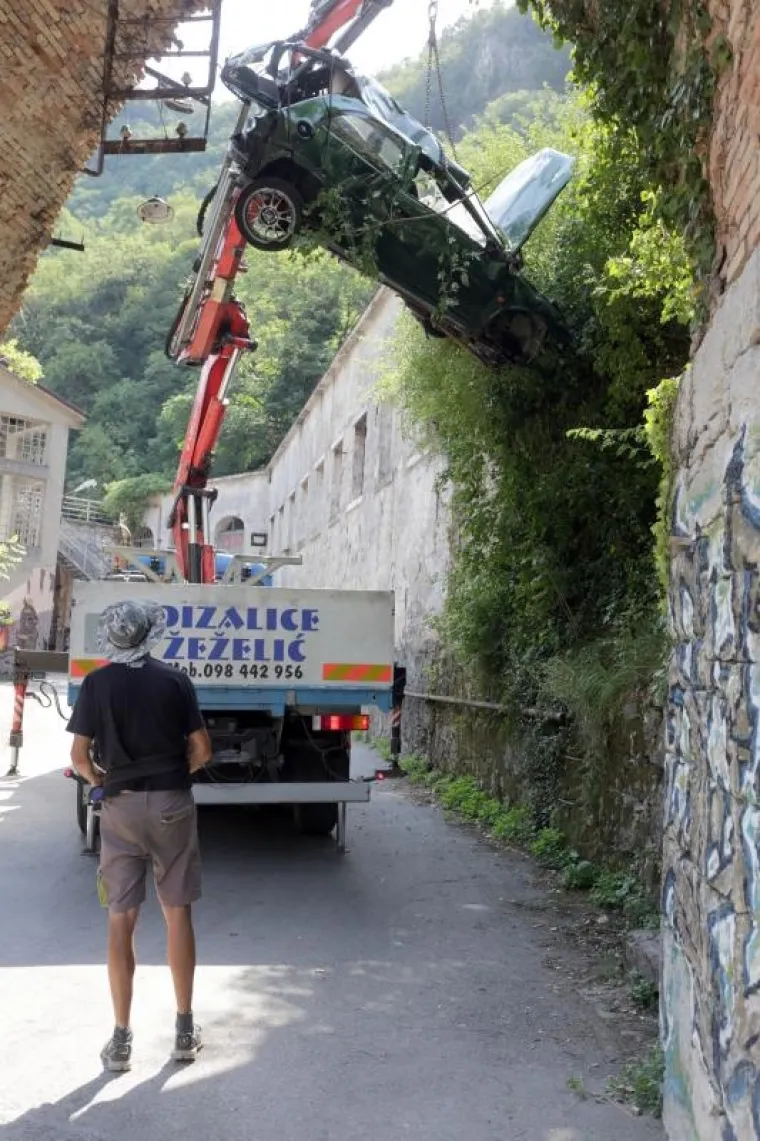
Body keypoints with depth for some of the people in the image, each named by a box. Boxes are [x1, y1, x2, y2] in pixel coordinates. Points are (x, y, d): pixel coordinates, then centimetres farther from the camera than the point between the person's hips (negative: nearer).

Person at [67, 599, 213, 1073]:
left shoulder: (97, 683, -4)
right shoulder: (174, 680, -3)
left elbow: (79, 756, -5)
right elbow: (202, 751, -3)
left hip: (121, 806, 0)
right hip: (172, 804, 0)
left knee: (121, 919, 6)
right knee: (178, 914, 9)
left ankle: (121, 1039, 10)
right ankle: (185, 1029, 16)